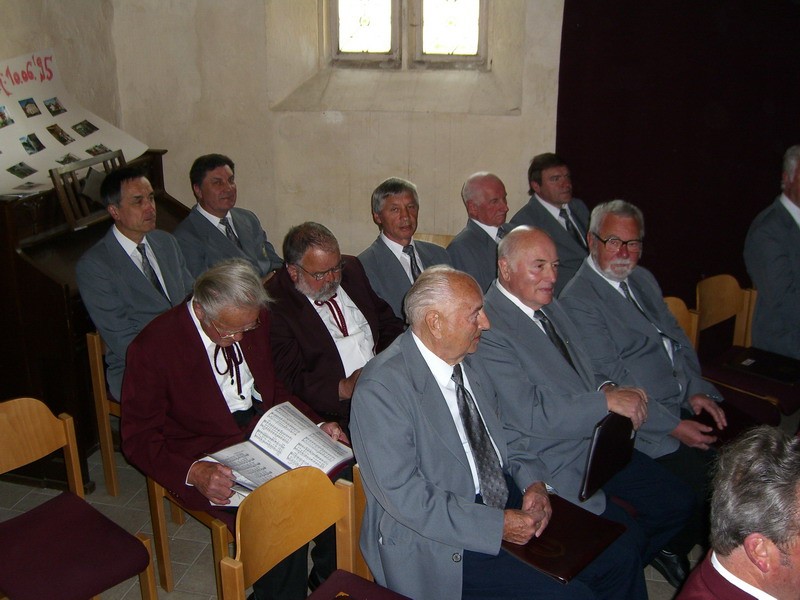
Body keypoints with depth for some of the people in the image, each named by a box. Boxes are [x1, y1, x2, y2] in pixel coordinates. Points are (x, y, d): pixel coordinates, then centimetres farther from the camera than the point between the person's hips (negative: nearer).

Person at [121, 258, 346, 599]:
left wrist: (315, 426, -3)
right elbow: (139, 439, -12)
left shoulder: (253, 319, -1)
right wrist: (194, 472, -29)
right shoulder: (154, 347, -16)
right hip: (209, 457, -5)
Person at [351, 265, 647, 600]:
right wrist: (498, 525, -21)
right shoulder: (381, 387, -19)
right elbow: (401, 493, -22)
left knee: (620, 561, -2)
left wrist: (533, 481, -1)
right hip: (442, 543, -7)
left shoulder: (467, 363, 6)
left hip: (507, 502, 8)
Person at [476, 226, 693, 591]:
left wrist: (606, 388, -5)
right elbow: (532, 416, -26)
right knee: (627, 535, -14)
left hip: (596, 438, 9)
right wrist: (607, 401, -23)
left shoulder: (547, 304, 7)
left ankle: (636, 559, 34)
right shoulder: (489, 330, -22)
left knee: (676, 502, 8)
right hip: (555, 462, -9)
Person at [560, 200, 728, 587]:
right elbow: (612, 380, -16)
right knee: (704, 479, -20)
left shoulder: (642, 279, 15)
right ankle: (673, 549, 10)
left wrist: (696, 390, 2)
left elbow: (678, 338, 18)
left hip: (685, 406, 8)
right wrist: (673, 426, -17)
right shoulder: (578, 300, -13)